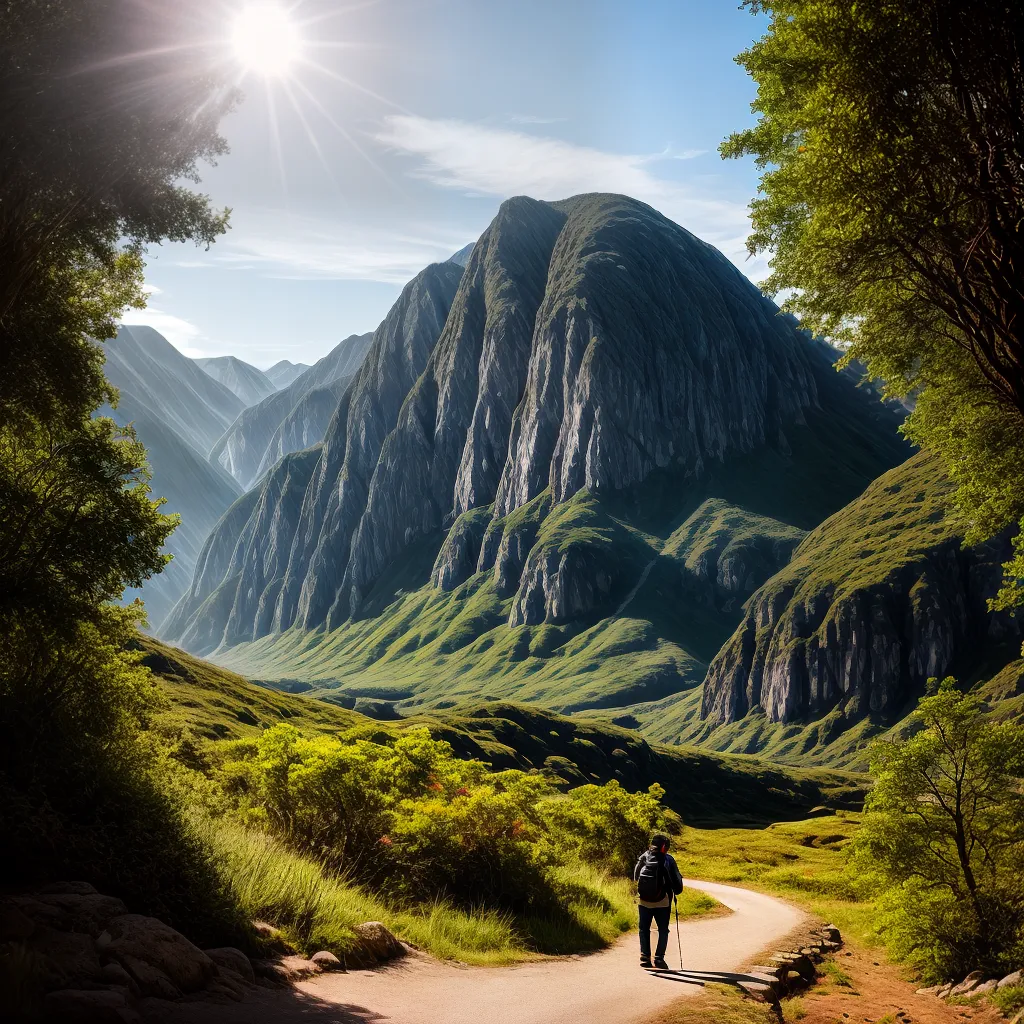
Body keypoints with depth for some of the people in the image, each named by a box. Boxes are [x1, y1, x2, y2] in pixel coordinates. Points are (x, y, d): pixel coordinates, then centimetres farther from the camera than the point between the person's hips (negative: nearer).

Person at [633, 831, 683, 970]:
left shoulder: (643, 857, -1)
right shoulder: (668, 860, -10)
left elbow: (636, 877, 10)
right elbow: (677, 879, -6)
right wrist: (677, 891, 13)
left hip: (643, 900, 2)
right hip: (662, 902, -2)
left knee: (644, 929, 13)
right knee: (663, 930, 9)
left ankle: (645, 957, 8)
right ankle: (659, 958, 1)